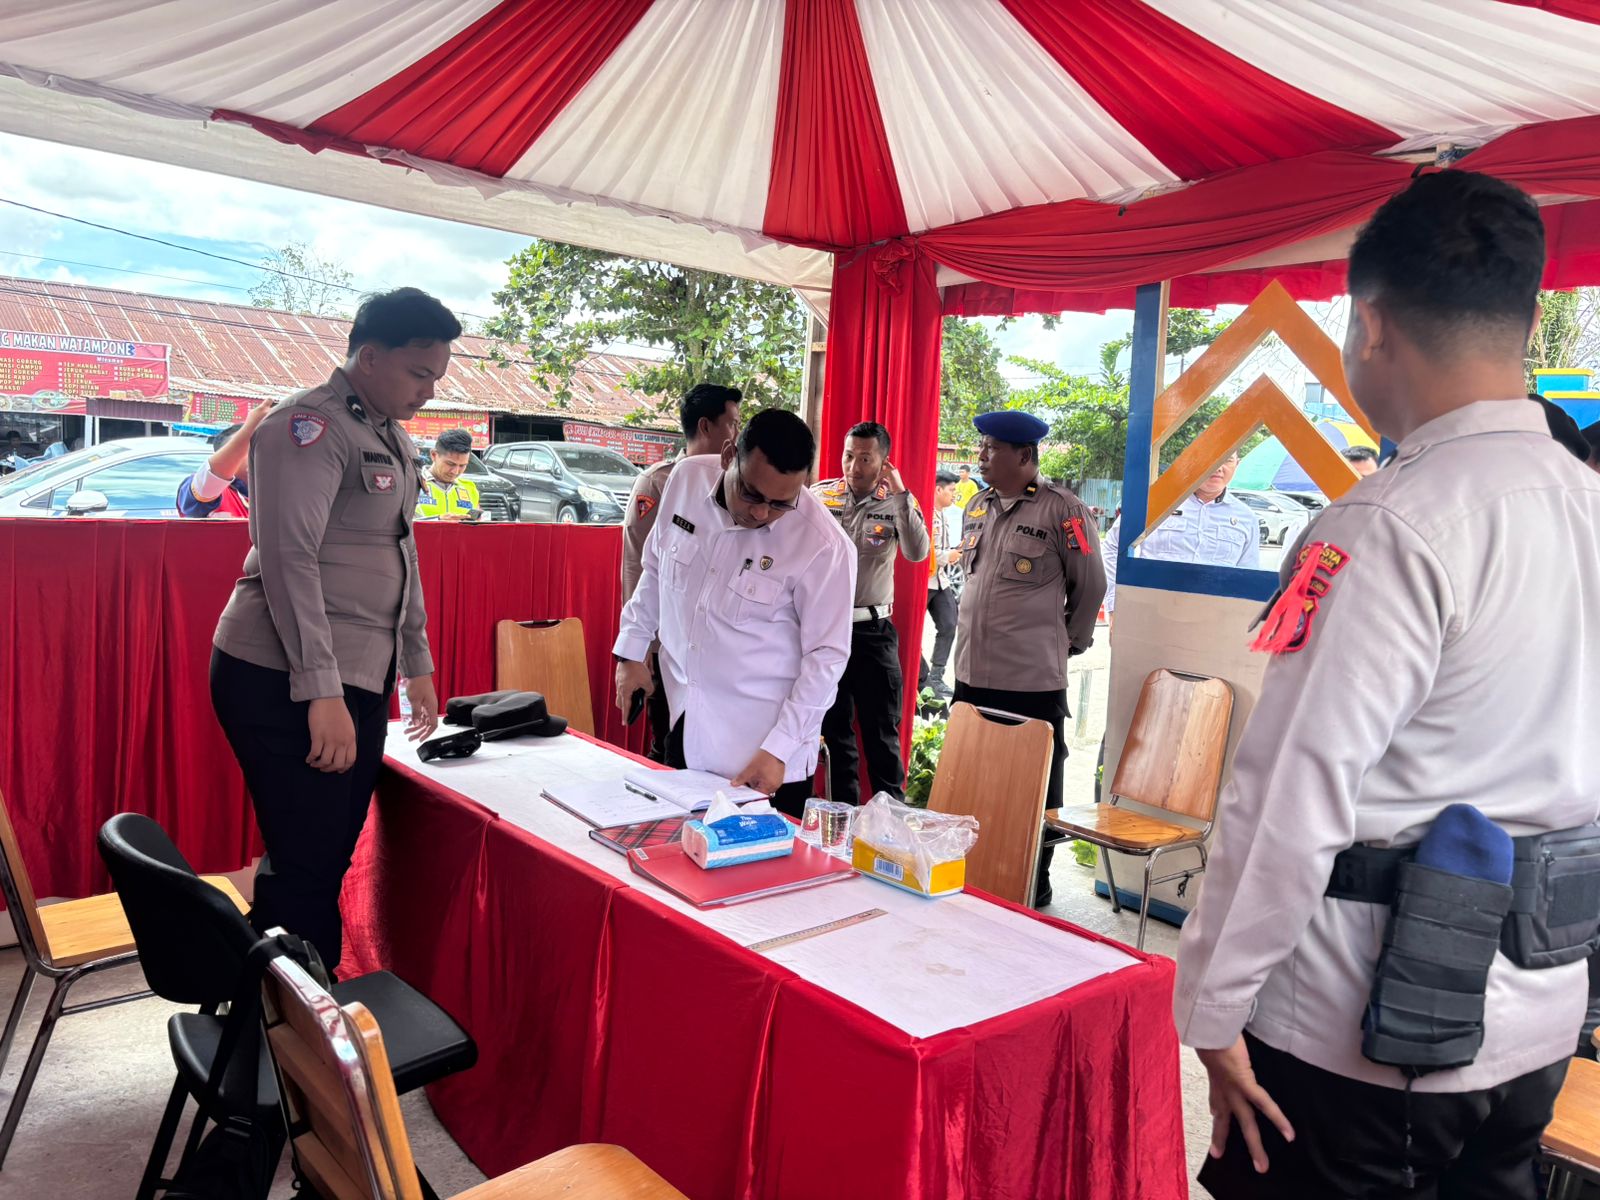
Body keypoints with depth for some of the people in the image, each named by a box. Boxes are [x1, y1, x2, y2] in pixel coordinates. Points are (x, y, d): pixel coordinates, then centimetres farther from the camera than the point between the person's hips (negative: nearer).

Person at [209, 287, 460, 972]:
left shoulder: (393, 439, 17)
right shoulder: (310, 425, -11)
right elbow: (289, 560, -19)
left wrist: (416, 663, 23)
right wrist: (322, 693, -22)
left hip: (360, 679, 8)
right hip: (287, 684, -8)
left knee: (329, 861, 12)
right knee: (306, 871, -4)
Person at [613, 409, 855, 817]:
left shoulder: (823, 547, -20)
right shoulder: (686, 479, -6)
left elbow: (825, 657, -14)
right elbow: (655, 569, 10)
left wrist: (778, 750, -17)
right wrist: (632, 650, 12)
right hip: (683, 725, 5)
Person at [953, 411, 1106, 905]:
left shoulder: (1062, 510, -10)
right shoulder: (977, 507, 11)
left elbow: (1090, 585, -1)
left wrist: (1068, 642, 6)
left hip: (1032, 681, -7)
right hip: (972, 674, 7)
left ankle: (1035, 884, 20)